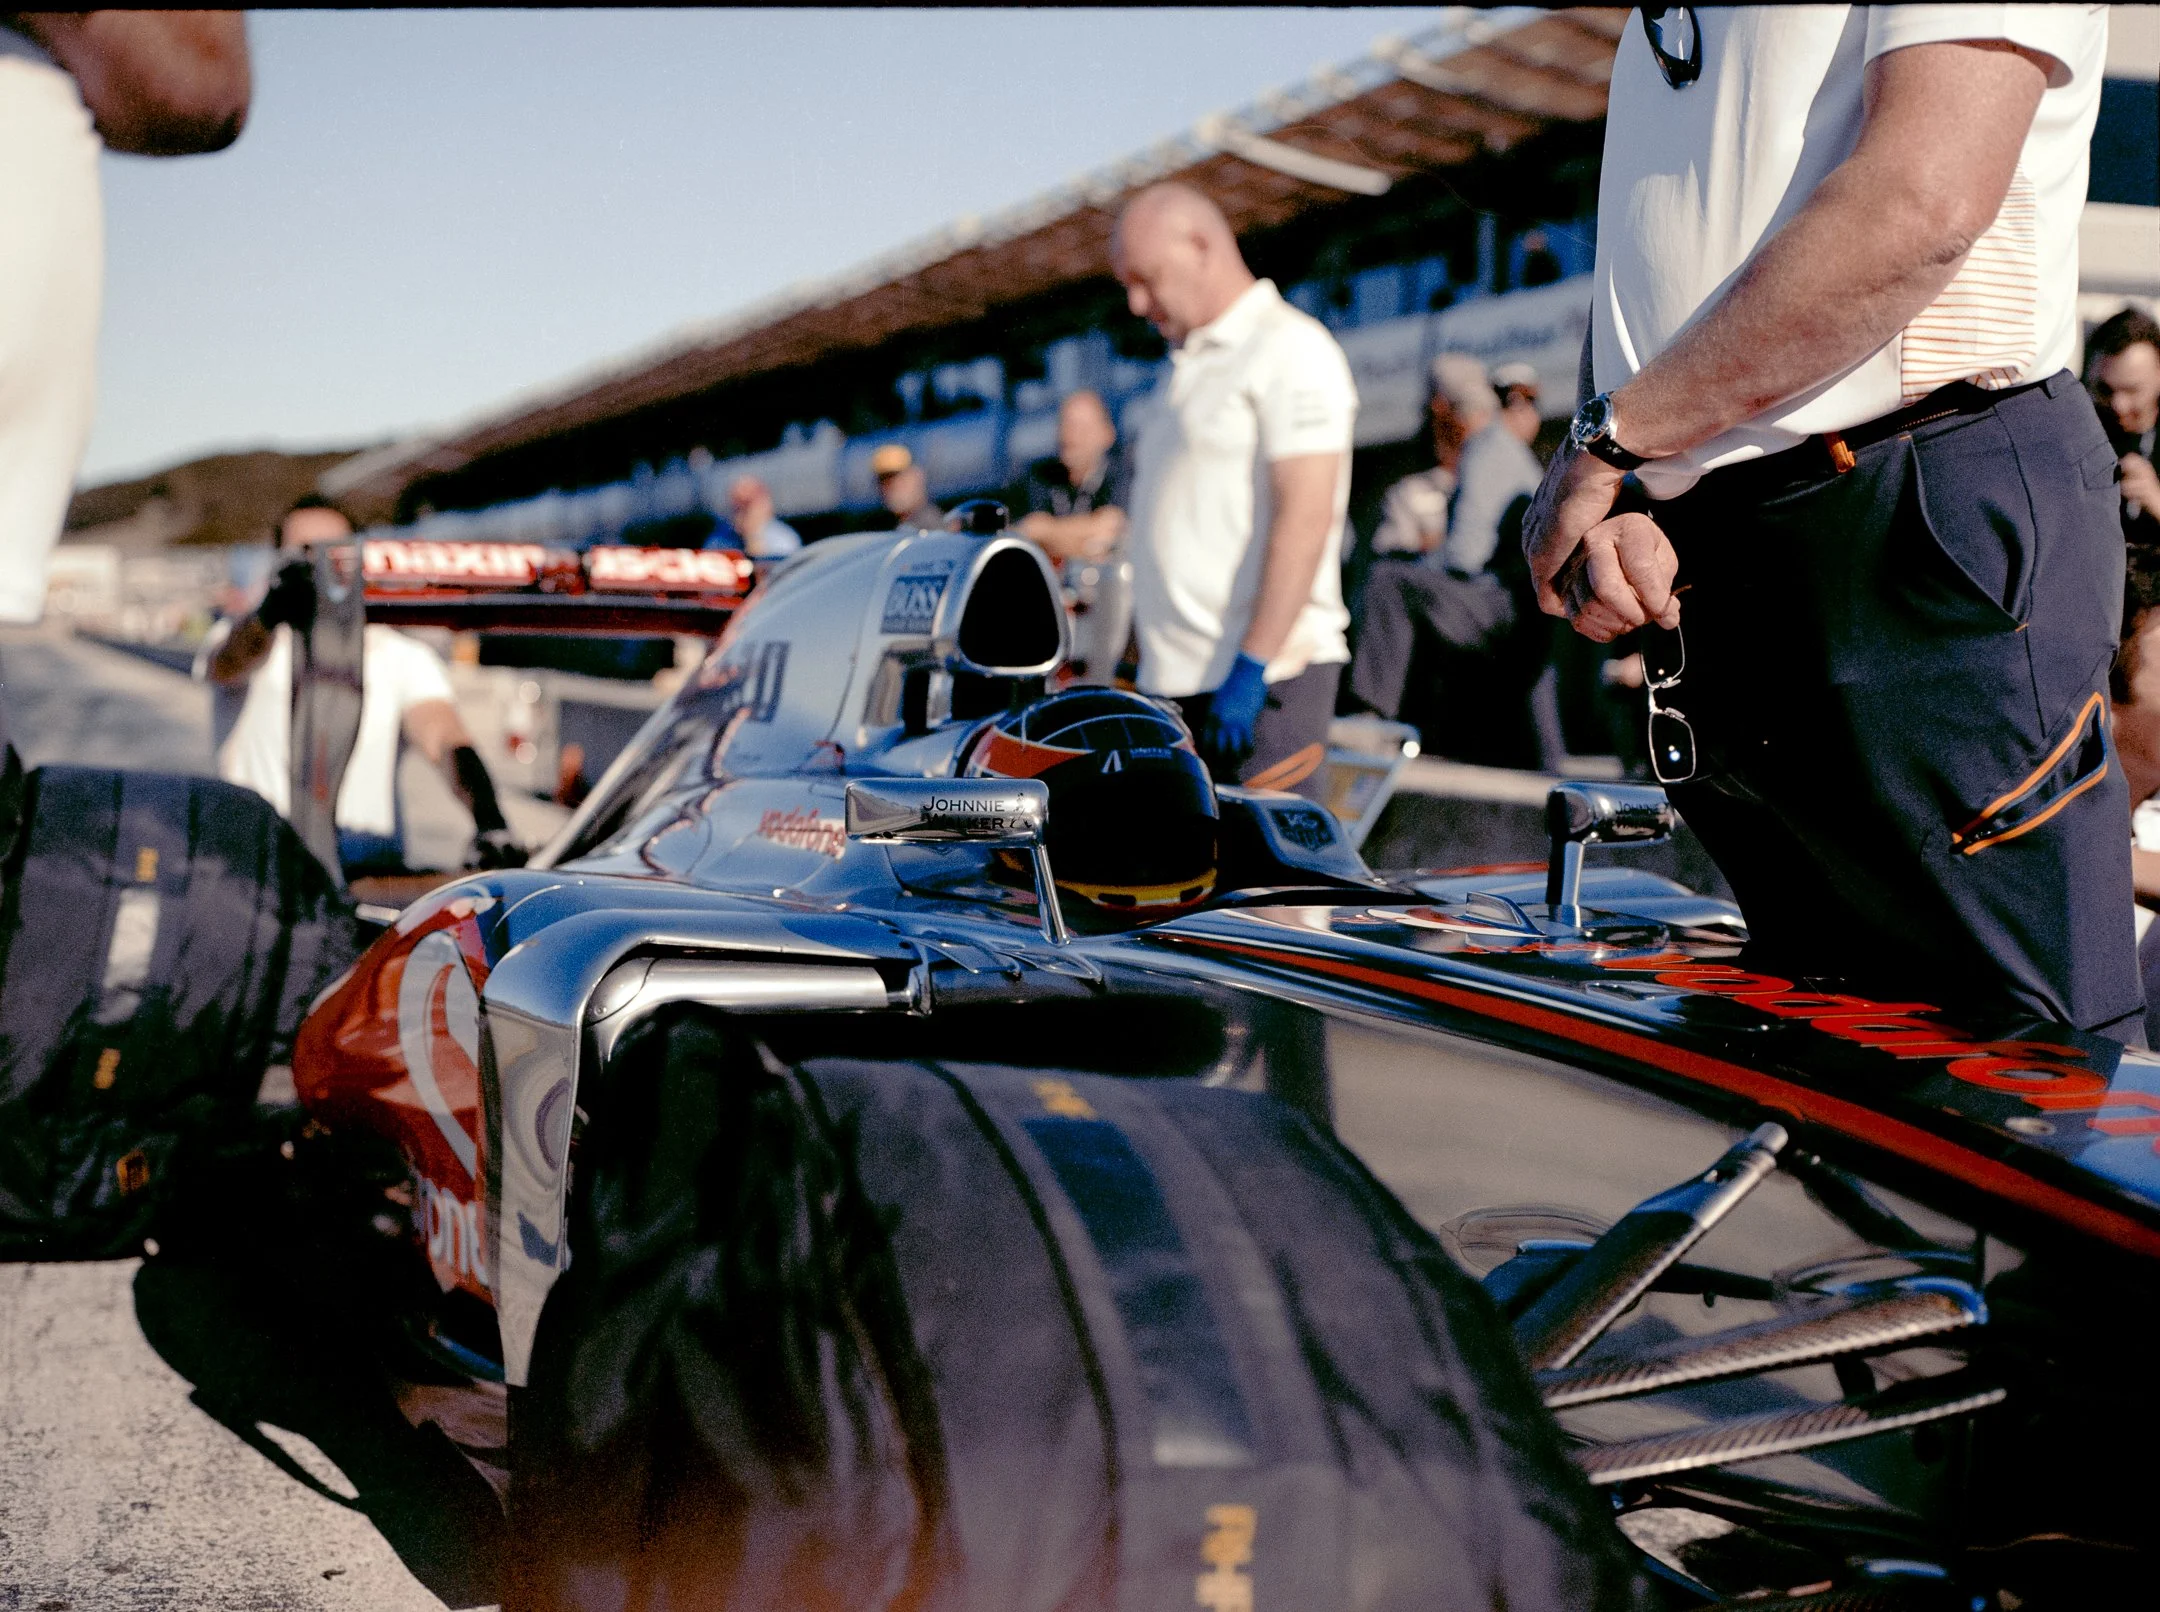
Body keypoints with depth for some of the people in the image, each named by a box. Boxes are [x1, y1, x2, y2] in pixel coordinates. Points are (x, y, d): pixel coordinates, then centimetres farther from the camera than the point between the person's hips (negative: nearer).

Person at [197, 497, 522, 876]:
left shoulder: (402, 656, 16)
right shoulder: (239, 639, 14)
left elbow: (446, 740, -1)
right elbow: (226, 666, -11)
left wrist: (489, 820, -23)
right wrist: (270, 613, -36)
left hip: (365, 854, 1)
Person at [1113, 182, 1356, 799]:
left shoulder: (1292, 348, -6)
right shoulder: (1184, 367, 23)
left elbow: (1305, 520, -16)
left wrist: (1252, 667, -21)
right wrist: (1151, 660, 17)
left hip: (1266, 680, -8)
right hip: (1175, 680, 8)